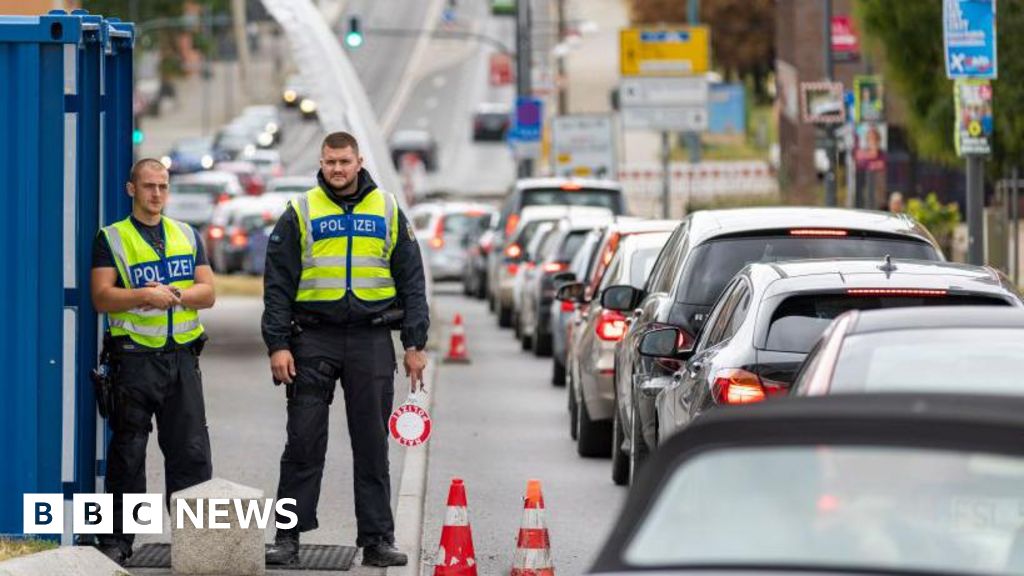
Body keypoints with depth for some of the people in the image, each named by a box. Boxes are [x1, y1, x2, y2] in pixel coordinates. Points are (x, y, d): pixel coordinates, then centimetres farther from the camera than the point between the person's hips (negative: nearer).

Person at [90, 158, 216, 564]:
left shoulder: (187, 237, 15)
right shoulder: (111, 239, 4)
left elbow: (207, 293, 8)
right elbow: (102, 298, -6)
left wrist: (174, 295, -11)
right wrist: (145, 295, -20)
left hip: (182, 355, 3)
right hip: (134, 358, -3)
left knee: (191, 452, 1)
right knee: (128, 453, 1)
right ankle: (117, 539, 7)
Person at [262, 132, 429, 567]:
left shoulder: (388, 212, 8)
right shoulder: (300, 213, 4)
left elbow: (412, 281, 9)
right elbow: (278, 283, 2)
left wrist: (415, 344, 2)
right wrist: (278, 344, -6)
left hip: (371, 341, 1)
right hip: (314, 339, -1)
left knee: (372, 446, 4)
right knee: (304, 443, -1)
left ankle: (377, 539, 8)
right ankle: (288, 535, 4)